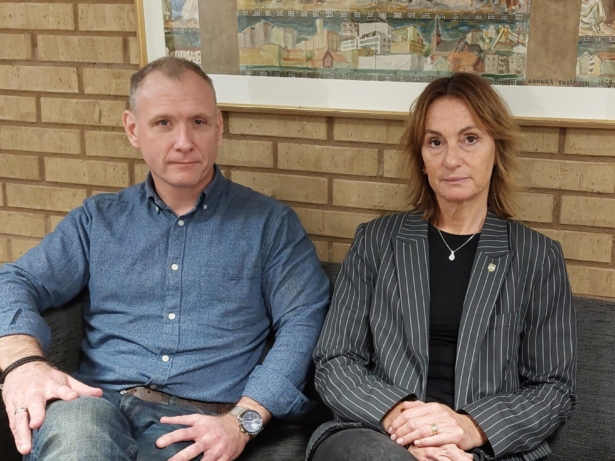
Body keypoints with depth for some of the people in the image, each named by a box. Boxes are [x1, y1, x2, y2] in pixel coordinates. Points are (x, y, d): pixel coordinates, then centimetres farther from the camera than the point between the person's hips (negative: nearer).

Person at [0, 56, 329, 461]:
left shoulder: (271, 223, 11)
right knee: (69, 425, -35)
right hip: (99, 405, 1)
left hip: (200, 426, 0)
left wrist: (243, 420, -13)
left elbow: (304, 323, 2)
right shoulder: (98, 219, 18)